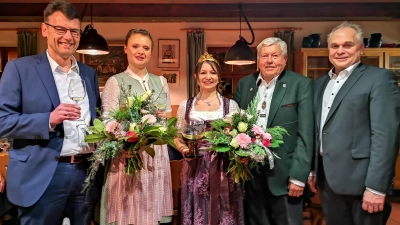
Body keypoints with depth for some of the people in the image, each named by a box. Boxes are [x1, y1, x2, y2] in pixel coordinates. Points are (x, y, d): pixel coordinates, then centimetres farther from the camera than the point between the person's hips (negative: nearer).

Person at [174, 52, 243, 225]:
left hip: (223, 170, 0)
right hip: (195, 170, 1)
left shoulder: (231, 105, 2)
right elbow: (177, 138, 10)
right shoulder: (185, 105, 5)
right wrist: (182, 147, -10)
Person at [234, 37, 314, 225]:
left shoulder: (301, 85, -6)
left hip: (284, 173, -3)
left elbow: (305, 134, -10)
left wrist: (298, 176, -13)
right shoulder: (244, 84, 5)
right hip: (250, 171, 4)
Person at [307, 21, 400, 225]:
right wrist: (311, 169, 12)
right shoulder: (320, 83, 13)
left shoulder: (380, 78, -7)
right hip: (326, 179, 6)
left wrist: (376, 187, -19)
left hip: (359, 180, -6)